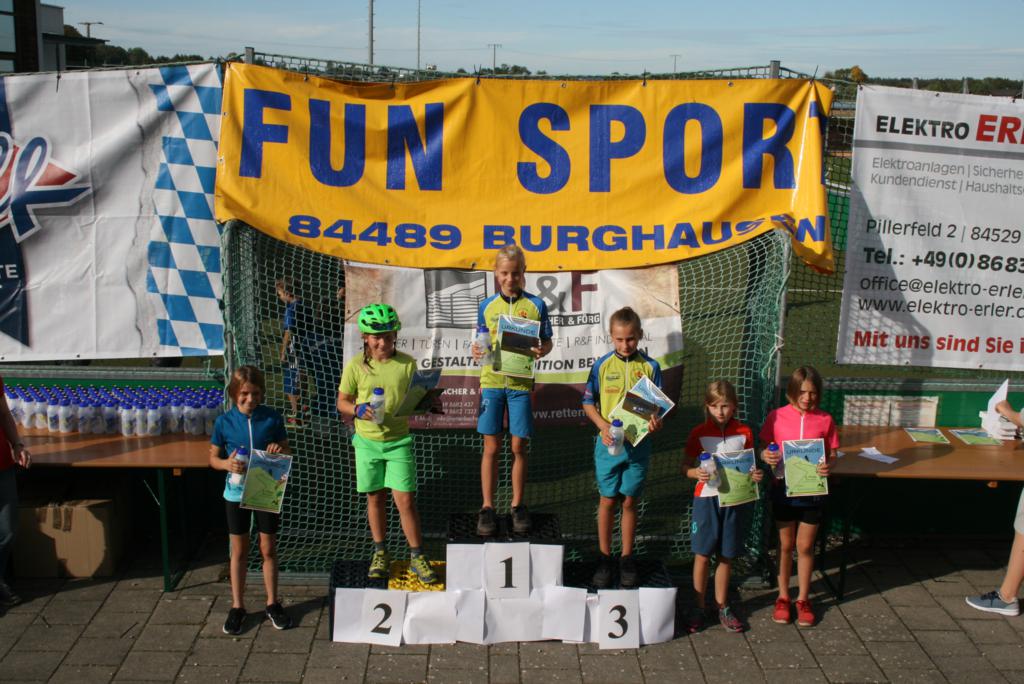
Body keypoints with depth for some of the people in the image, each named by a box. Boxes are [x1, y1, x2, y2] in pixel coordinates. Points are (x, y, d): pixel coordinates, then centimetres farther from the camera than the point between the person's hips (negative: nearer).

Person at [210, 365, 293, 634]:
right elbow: (213, 458, 1)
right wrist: (228, 464, -20)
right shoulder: (224, 422, -6)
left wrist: (280, 450, -18)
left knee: (268, 548, 10)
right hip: (237, 491, 0)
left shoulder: (272, 418, -6)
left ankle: (272, 603, 25)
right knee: (239, 550, 11)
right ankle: (237, 606, 23)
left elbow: (286, 449, 5)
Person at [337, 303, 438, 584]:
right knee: (375, 498, 13)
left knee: (405, 500, -3)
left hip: (399, 440, -1)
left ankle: (417, 557, 12)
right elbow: (342, 401, 3)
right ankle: (380, 553, 30)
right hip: (368, 442, 1)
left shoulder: (407, 364, -4)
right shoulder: (355, 366, -5)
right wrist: (357, 409, -18)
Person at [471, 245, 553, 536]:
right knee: (491, 447, 3)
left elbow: (547, 342, 7)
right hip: (492, 380, 1)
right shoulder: (487, 305, 7)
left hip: (521, 383, -1)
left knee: (519, 447, 4)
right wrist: (477, 351, -9)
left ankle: (518, 506, 18)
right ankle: (487, 508, 11)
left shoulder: (536, 305, 2)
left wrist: (541, 352, -15)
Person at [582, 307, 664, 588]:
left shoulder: (650, 367, -2)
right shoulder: (602, 365, -3)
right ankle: (605, 558, 21)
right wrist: (603, 425, -13)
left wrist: (656, 422, -19)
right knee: (608, 501, 7)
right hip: (609, 443, 0)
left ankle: (627, 559, 23)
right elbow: (588, 402, 3)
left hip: (638, 444, 0)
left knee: (629, 501, 9)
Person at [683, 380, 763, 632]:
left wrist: (756, 475, -10)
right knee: (703, 554, 3)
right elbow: (685, 466, 0)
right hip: (707, 498, -2)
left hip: (736, 500, 2)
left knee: (726, 556, 11)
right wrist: (696, 473, -21)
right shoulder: (699, 433, -3)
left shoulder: (744, 433, 2)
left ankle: (722, 606, 25)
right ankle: (700, 606, 16)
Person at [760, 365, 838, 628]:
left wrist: (828, 466, -20)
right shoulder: (777, 417, -7)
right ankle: (783, 597, 27)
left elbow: (832, 454, 2)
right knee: (786, 545, 12)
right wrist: (766, 456, -21)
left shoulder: (825, 420, -5)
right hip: (783, 489, 0)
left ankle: (803, 599, 26)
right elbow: (764, 448, 2)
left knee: (805, 547, 10)